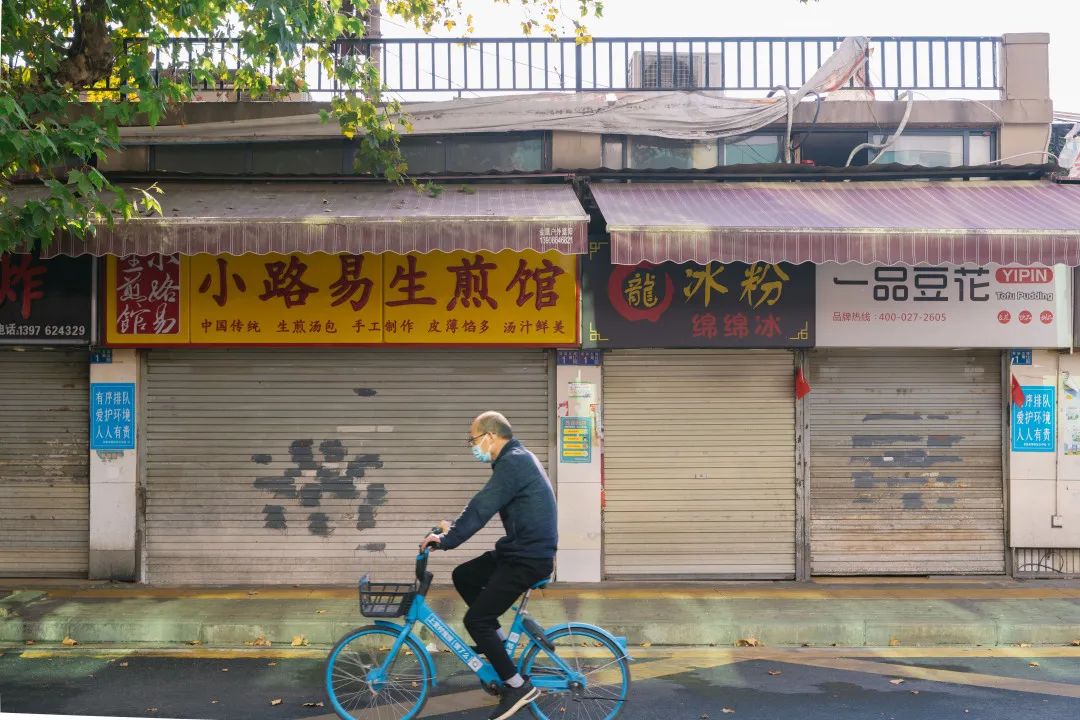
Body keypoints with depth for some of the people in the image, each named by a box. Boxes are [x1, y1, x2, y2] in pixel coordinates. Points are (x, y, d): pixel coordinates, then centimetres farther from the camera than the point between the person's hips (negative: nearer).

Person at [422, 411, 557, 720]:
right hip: (524, 549, 10)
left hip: (528, 557, -10)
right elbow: (485, 507, 22)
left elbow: (482, 507, -22)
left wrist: (447, 539, -17)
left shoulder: (513, 462, -18)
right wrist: (452, 531, 20)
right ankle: (498, 638, 23)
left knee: (475, 620, -7)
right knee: (463, 576, 17)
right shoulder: (517, 458, 15)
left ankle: (518, 686, -1)